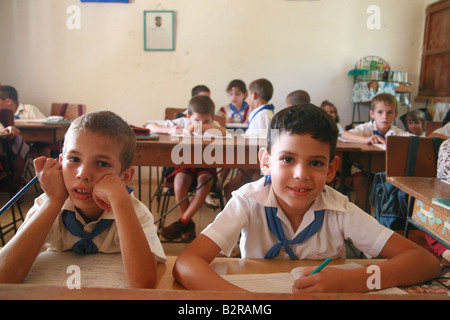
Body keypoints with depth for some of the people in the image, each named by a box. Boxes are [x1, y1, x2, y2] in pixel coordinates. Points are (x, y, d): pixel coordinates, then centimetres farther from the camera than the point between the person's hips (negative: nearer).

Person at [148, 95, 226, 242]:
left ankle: (182, 221, -19)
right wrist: (169, 130, -22)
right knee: (180, 179, -31)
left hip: (205, 165, 0)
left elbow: (224, 132, -27)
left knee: (205, 179, -33)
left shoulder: (212, 126, -1)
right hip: (185, 163, 1)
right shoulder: (181, 123, 1)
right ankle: (189, 224, -12)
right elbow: (150, 127, -2)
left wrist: (198, 127, -30)